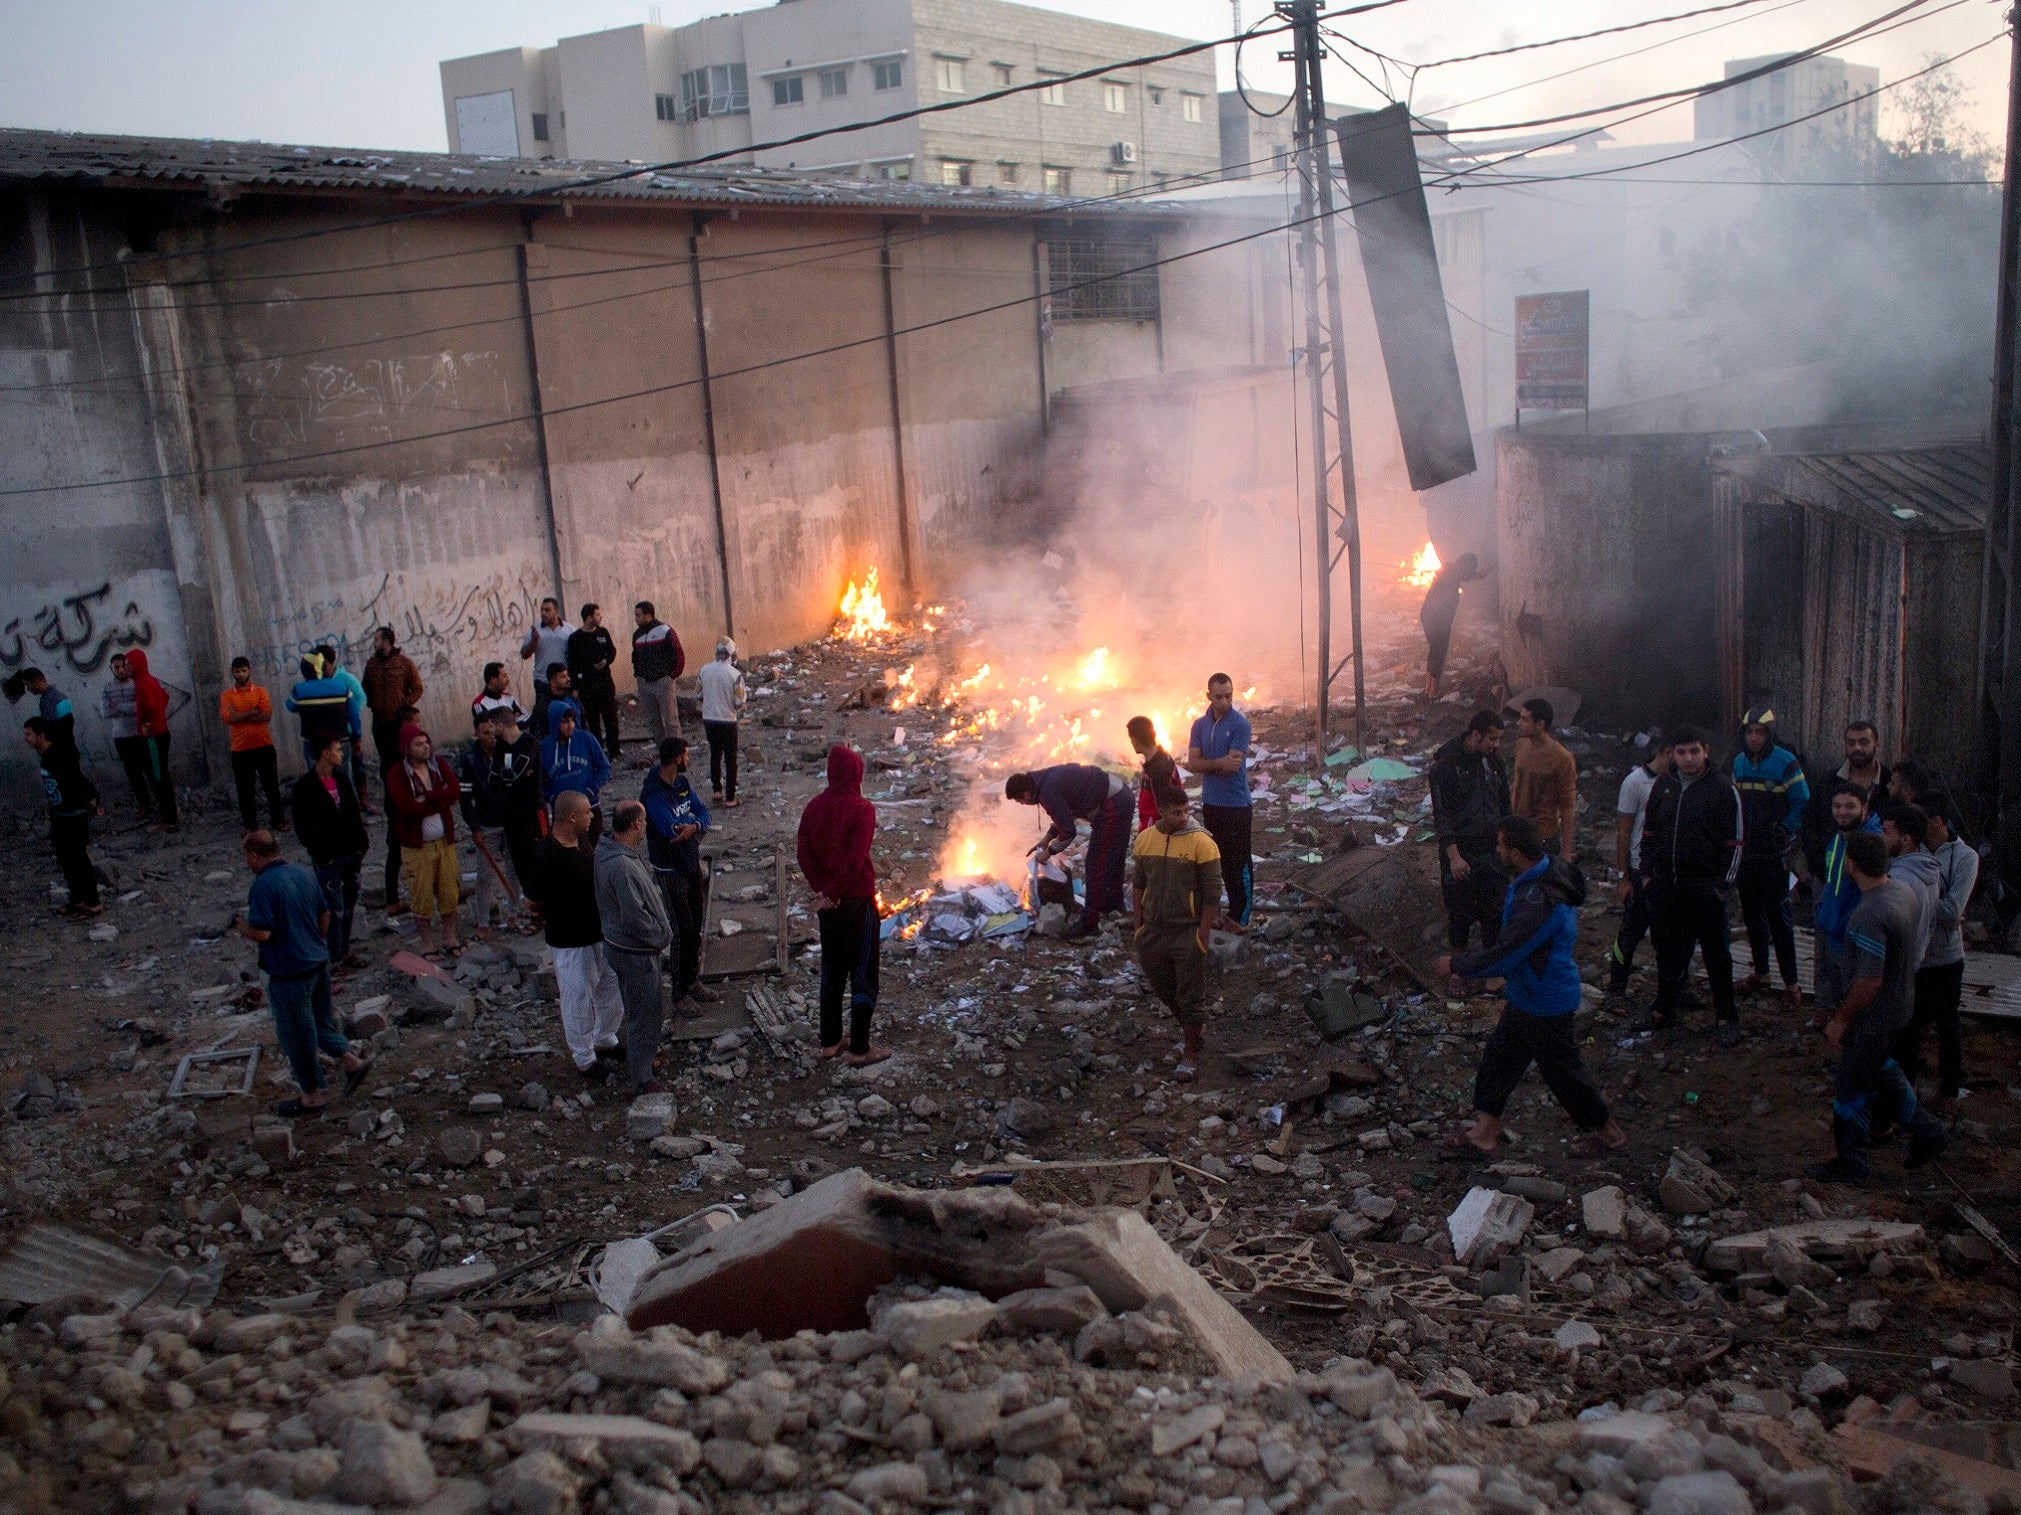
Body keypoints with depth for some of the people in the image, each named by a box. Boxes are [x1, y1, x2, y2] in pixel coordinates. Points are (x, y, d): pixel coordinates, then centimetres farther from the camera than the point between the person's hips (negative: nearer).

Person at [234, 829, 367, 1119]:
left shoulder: (263, 885, -20)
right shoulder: (303, 873, 5)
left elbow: (262, 933, -25)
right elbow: (324, 915, 12)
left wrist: (243, 927, -3)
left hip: (289, 973, -8)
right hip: (319, 963, 8)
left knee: (296, 1035, 7)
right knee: (320, 1021, 25)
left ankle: (312, 1097, 17)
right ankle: (351, 1060, 14)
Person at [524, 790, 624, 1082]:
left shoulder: (582, 840, -1)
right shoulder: (548, 855, -26)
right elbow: (534, 901, -16)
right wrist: (559, 918, 1)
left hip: (600, 932, 8)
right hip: (570, 941, -8)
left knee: (613, 987, 20)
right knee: (578, 1000, 8)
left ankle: (605, 1041, 42)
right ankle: (584, 1059, 25)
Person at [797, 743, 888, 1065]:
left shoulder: (814, 807, 1)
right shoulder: (861, 809, -17)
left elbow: (804, 853, 0)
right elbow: (856, 860, -23)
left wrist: (822, 891, -3)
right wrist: (830, 894, -14)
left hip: (828, 902, 6)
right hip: (858, 900, -6)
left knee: (832, 970, 17)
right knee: (863, 975, 4)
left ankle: (830, 1042, 25)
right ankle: (859, 1049, 9)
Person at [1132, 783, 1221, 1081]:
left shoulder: (1202, 843, -14)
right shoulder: (1145, 839, 0)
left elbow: (1212, 894, -11)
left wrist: (1202, 936, -12)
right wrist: (1139, 927, 8)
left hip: (1187, 933, -5)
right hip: (1153, 931, 5)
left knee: (1190, 996, 4)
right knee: (1164, 989, 19)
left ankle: (1191, 1053, 19)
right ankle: (1194, 1030, 42)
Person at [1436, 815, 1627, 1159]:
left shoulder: (1539, 902, -35)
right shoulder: (1551, 870, -4)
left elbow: (1501, 957, -30)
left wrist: (1456, 966, -15)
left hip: (1544, 1005, -10)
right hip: (1528, 995, 10)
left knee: (1562, 1070, 10)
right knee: (1498, 1055, 17)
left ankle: (1607, 1132, 31)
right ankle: (1485, 1131, 29)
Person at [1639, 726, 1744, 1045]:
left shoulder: (1721, 789, -7)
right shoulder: (1663, 786, 8)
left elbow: (1733, 842, -6)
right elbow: (1649, 831, 17)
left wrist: (1723, 883, -9)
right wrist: (1647, 871, 11)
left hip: (1705, 886, -5)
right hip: (1665, 884, 5)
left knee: (1716, 952, 3)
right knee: (1668, 948, 12)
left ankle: (1727, 1017, 12)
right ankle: (1664, 1009, 24)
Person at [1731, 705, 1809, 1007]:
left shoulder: (1785, 763, -12)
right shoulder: (1739, 762, 6)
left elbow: (1802, 804, -10)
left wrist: (1783, 832, -15)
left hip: (1774, 855, -6)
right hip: (1746, 852, 6)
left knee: (1778, 917, -5)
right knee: (1752, 914, 14)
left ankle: (1791, 983, 2)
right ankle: (1760, 973, 27)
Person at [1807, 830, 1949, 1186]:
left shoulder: (1868, 917, -33)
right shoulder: (1904, 890, -4)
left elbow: (1869, 981, -30)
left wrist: (1840, 1019, -18)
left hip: (1875, 1015, -9)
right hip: (1902, 1003, 9)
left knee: (1852, 1086, 7)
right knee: (1879, 1069, 28)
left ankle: (1850, 1162, 22)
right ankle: (1926, 1130, 34)